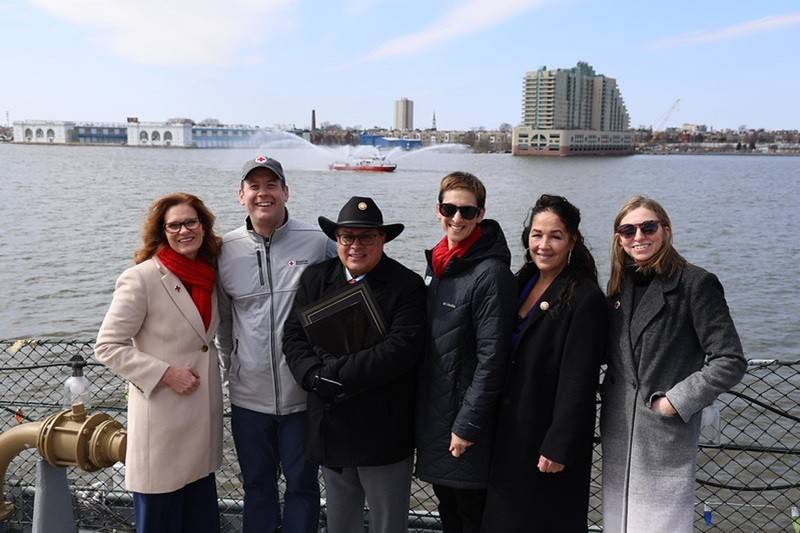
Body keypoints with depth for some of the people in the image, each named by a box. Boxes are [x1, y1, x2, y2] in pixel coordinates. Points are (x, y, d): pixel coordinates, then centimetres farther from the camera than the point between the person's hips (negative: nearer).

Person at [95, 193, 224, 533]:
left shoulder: (208, 275, 6)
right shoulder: (141, 279, -14)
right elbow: (107, 347, -14)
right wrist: (165, 373, -19)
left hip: (204, 414, 6)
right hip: (162, 418, -6)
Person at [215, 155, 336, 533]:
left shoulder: (317, 243, -8)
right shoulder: (225, 250, 0)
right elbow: (222, 318, 13)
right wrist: (230, 363, 12)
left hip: (304, 394, -2)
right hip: (249, 396, 2)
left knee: (302, 484, 11)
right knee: (257, 487, 17)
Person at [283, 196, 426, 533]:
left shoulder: (407, 286, -9)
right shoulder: (315, 279, 6)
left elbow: (401, 348, -20)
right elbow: (294, 337, 2)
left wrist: (337, 374, -20)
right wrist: (315, 376, -17)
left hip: (384, 431, -4)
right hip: (330, 428, 4)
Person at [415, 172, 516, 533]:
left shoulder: (490, 273, -17)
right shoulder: (436, 264, 7)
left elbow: (491, 357, -20)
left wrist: (468, 424, -19)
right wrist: (420, 410, 14)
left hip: (464, 418, -7)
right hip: (431, 414, 8)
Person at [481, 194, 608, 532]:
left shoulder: (585, 299, -16)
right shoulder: (522, 284, 7)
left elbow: (578, 383, -18)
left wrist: (558, 448, -19)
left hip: (547, 439, -7)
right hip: (509, 433, 7)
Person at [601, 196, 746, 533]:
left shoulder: (696, 283, -9)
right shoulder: (620, 285, 9)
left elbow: (730, 362, -12)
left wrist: (675, 402, -14)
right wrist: (609, 395, 7)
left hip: (667, 437, -5)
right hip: (617, 433, 6)